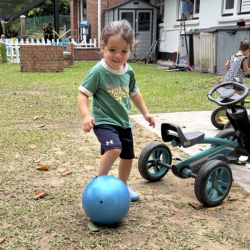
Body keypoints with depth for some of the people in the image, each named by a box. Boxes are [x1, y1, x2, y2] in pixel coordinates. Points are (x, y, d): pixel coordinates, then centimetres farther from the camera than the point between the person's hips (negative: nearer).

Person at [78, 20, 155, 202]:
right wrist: (86, 115, -30)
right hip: (104, 121, -7)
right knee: (114, 148, -31)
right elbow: (83, 94, -15)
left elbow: (134, 93, 17)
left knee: (128, 156, 16)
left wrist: (145, 113, 18)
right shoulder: (98, 72, -17)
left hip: (124, 122, 7)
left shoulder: (129, 72, 2)